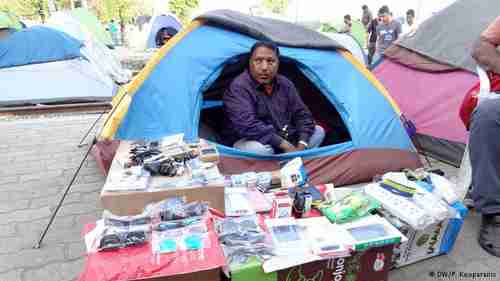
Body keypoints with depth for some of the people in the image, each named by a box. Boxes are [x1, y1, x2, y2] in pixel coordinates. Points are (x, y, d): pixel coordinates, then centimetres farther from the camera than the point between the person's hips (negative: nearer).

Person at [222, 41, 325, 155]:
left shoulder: (285, 84, 0)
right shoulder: (239, 87, -22)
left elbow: (302, 114, 3)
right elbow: (247, 125, -34)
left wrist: (301, 146, -14)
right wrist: (285, 145, -30)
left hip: (283, 140, 7)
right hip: (249, 142, -6)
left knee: (318, 131, 0)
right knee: (261, 149, -38)